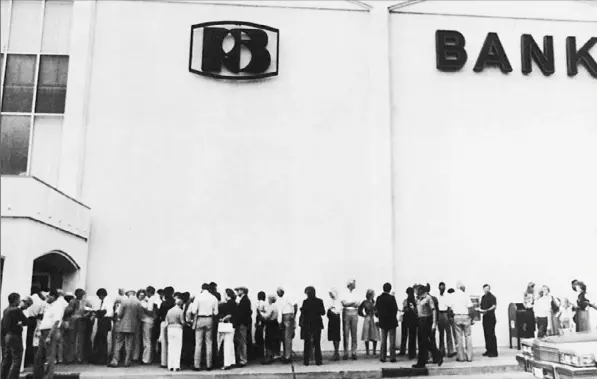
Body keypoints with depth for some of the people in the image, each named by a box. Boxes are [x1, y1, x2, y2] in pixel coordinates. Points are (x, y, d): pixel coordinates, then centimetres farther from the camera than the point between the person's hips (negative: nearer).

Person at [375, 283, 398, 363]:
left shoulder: (379, 298, -3)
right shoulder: (391, 298, -15)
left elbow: (376, 309, 2)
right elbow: (395, 309, -11)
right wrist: (394, 317, 7)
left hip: (382, 321, 4)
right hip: (391, 321, -4)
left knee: (383, 340, 11)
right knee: (392, 340, 4)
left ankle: (382, 357, 10)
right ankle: (392, 357, 4)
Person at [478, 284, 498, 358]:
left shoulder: (492, 297, -6)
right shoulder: (483, 297, 16)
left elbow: (494, 306, -17)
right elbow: (481, 306, 19)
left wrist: (486, 310, -28)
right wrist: (480, 310, -2)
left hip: (491, 317, -7)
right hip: (485, 317, 7)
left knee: (491, 334, -7)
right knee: (486, 334, 9)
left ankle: (494, 352, -3)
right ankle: (488, 350, 15)